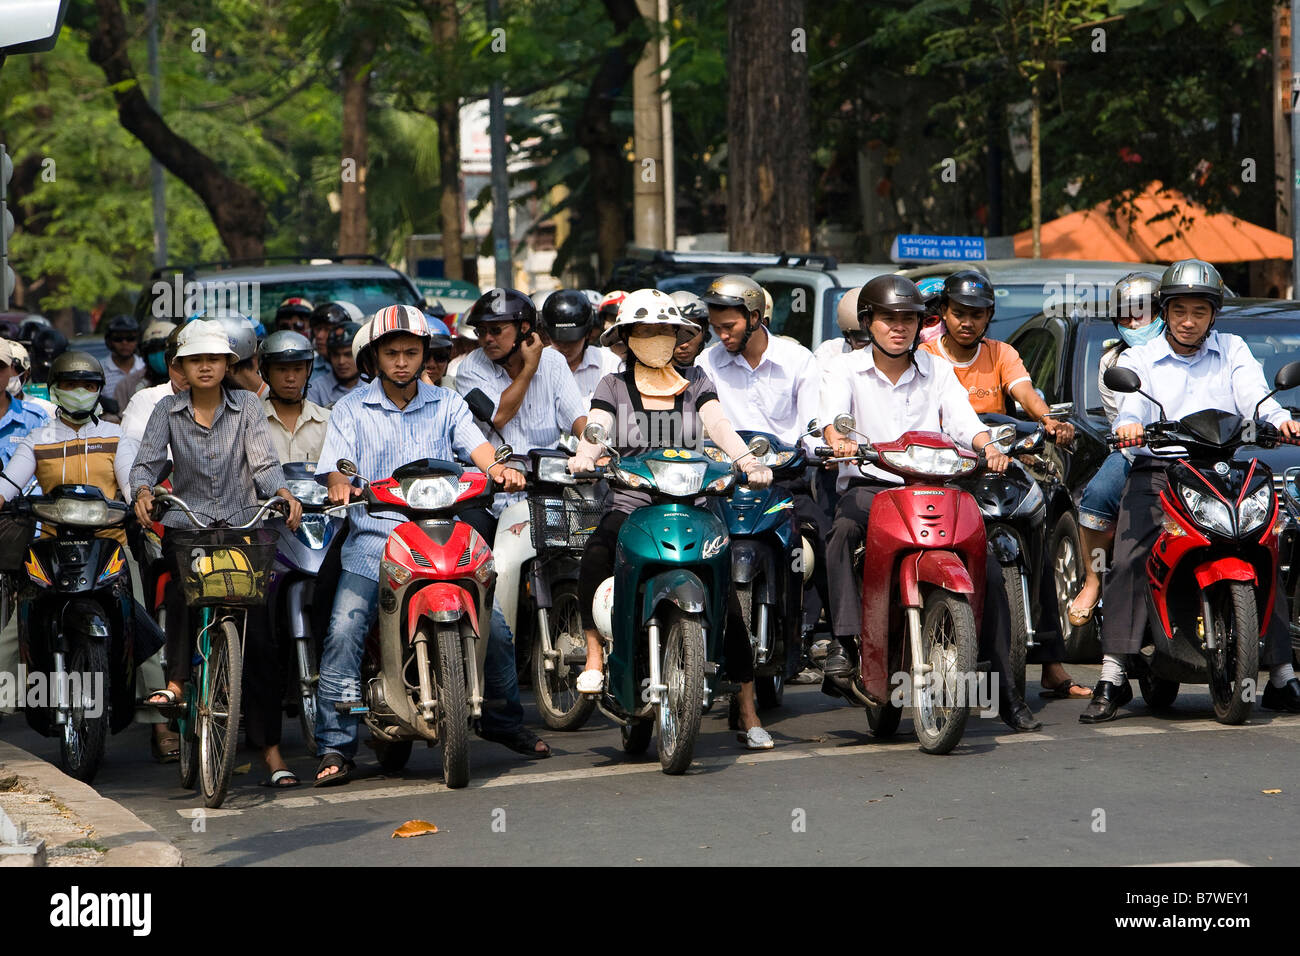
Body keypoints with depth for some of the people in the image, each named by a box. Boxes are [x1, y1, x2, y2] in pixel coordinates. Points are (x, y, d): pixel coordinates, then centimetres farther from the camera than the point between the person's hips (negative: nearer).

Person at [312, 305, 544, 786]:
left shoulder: (446, 404, 13)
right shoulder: (351, 409, 10)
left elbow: (476, 444, -3)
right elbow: (335, 463, -2)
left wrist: (499, 468, -26)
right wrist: (340, 485, -27)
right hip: (375, 538, -1)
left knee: (492, 625, -7)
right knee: (344, 629, -19)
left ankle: (504, 721, 18)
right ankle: (336, 746, -14)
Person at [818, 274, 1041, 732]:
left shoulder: (937, 370, 13)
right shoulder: (847, 369, 6)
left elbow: (962, 419, -1)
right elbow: (832, 413, -13)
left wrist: (987, 445, -24)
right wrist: (839, 440, -37)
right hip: (869, 485, -2)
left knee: (987, 564, -15)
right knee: (843, 531, -37)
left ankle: (1006, 689, -9)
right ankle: (844, 639, -36)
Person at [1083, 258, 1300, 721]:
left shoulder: (1233, 352, 17)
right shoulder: (1137, 360, 15)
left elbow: (1254, 397, 0)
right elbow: (1129, 406, -3)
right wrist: (1128, 425, -28)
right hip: (1156, 473, -1)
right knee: (1127, 561, -20)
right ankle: (1112, 679, -21)